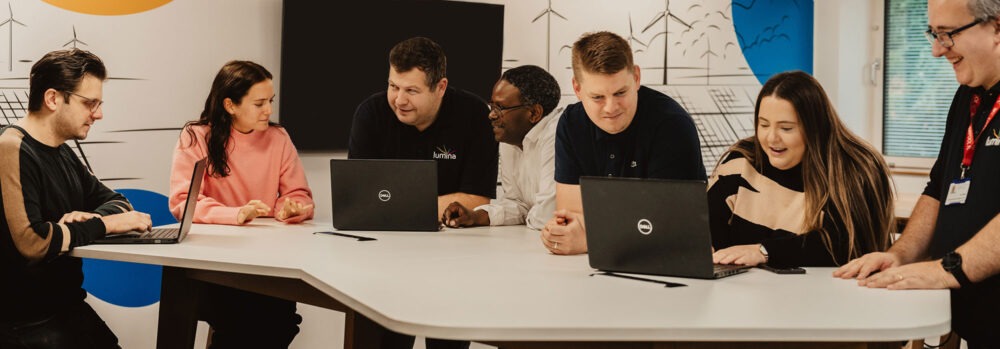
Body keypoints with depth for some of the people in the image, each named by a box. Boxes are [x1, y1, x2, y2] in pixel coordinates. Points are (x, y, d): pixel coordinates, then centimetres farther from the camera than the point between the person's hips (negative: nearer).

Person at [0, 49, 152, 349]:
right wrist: (104, 224, -17)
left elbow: (116, 201, 15)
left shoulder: (62, 153, 12)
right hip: (27, 323, -9)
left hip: (69, 309, 9)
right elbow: (32, 242, -29)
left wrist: (91, 217, -8)